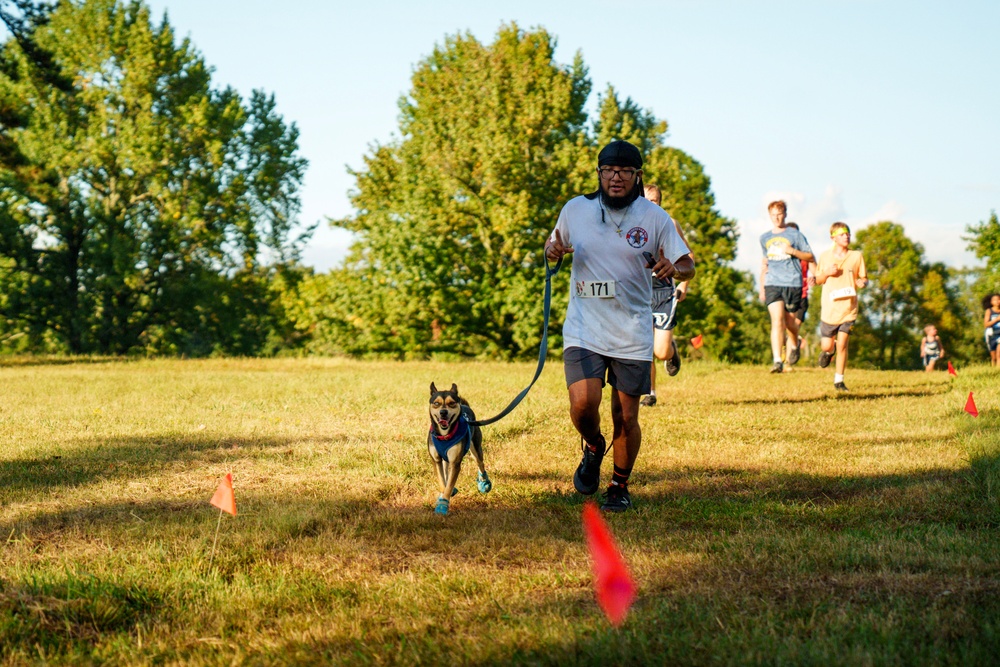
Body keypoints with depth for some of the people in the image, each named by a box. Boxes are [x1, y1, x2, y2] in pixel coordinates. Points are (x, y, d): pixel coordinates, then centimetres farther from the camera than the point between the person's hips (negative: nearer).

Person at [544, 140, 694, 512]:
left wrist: (674, 269, -21)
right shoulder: (575, 210, 2)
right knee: (583, 404, -18)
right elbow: (554, 246, 19)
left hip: (632, 336, 0)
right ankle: (593, 448, 17)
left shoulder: (655, 218, -1)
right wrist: (552, 251, -5)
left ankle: (620, 486, 27)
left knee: (626, 418, 3)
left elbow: (688, 266, 2)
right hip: (584, 330, 0)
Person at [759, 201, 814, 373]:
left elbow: (810, 257, 4)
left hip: (793, 283, -2)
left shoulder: (795, 235, 3)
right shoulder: (765, 238, 15)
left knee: (789, 322, 6)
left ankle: (794, 344, 41)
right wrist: (762, 287, 27)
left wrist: (792, 251, -12)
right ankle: (777, 361, -20)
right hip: (772, 284, 2)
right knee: (777, 321, -15)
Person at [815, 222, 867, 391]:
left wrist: (862, 282, -15)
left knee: (842, 345, -5)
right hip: (829, 309, 1)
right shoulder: (825, 256, 4)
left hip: (848, 308, -1)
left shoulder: (856, 256, 2)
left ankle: (839, 380, 7)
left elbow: (864, 278, 8)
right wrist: (826, 273, -10)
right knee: (827, 344, 4)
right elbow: (818, 280, 11)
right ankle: (828, 352, 42)